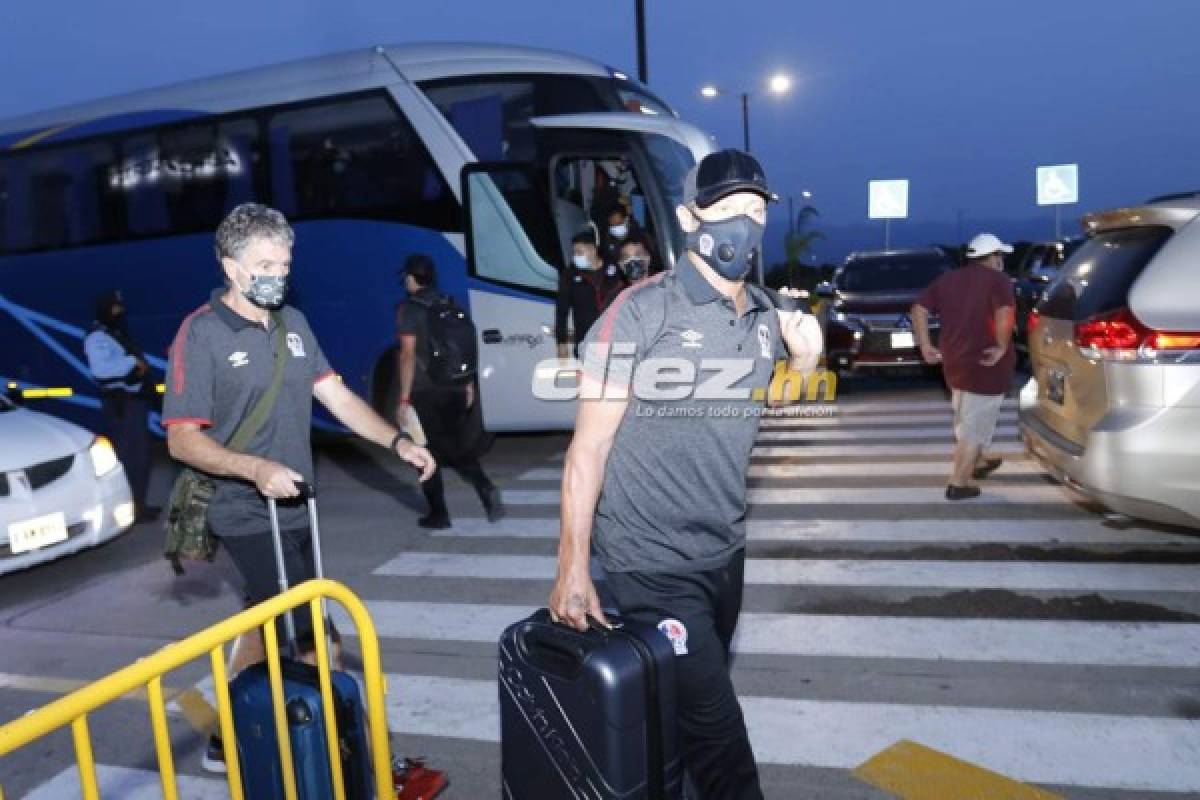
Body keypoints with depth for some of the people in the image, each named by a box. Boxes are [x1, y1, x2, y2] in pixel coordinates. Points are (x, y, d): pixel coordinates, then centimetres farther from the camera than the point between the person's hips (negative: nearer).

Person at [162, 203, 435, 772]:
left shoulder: (292, 323, 6)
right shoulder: (202, 333, -13)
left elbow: (336, 394, 6)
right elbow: (182, 440, -15)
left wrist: (397, 442, -6)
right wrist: (256, 469, -30)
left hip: (294, 506, 7)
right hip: (248, 513, -7)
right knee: (302, 627, -9)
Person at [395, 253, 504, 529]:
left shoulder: (409, 309, -10)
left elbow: (408, 354, -16)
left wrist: (404, 397, -15)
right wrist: (468, 383, 18)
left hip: (424, 391, -5)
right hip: (454, 388, 5)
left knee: (428, 453, 9)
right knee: (459, 447, 16)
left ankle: (439, 514, 14)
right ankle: (486, 488, -6)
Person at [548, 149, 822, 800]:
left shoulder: (768, 316, 5)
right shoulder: (642, 310, -14)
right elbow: (590, 443, -14)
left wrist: (804, 364, -3)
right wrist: (572, 565, -17)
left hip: (726, 552, 6)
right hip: (652, 563, -6)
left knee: (687, 713, 20)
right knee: (715, 726, -1)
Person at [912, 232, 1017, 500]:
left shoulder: (948, 279, 10)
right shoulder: (998, 280, -9)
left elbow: (919, 309, 3)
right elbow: (1005, 314, -29)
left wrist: (925, 345, 3)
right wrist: (1002, 347, -19)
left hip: (954, 363, 7)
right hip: (985, 366, -7)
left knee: (966, 421, 26)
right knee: (975, 428, 2)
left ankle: (978, 464, 45)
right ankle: (958, 485, 5)